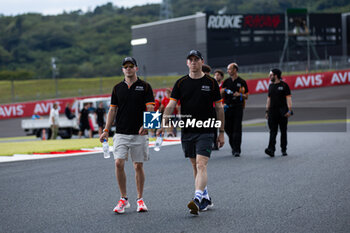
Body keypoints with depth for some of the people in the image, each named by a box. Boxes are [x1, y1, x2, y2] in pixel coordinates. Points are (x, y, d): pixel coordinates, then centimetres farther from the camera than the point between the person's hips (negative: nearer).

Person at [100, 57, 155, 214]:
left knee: (138, 166, 2)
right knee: (119, 163, -8)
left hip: (139, 134, -2)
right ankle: (123, 199, 3)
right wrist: (106, 130, 4)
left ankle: (140, 199, 14)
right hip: (121, 133, 2)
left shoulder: (145, 87, 2)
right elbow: (112, 110, 12)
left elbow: (150, 109, -4)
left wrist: (146, 125, -21)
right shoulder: (118, 88, 11)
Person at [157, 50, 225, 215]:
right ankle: (206, 199, 25)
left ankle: (197, 200, -26)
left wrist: (221, 132, 3)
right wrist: (163, 123, -17)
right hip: (187, 132, 4)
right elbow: (171, 105, -1)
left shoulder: (211, 83, 0)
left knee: (201, 165, -16)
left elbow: (219, 108, 5)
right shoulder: (181, 83, 5)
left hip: (205, 132, -4)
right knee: (195, 166, 12)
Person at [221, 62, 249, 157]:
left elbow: (246, 96, 4)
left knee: (237, 129, -8)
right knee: (227, 128, 5)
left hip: (238, 107, -4)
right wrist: (222, 91, -7)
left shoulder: (242, 82, 2)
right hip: (228, 107, 4)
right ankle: (233, 146, 23)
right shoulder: (226, 81, 11)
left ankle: (237, 150, -8)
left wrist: (240, 95, -15)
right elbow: (221, 95, 14)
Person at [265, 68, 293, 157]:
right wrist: (267, 111, 13)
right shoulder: (271, 86, 13)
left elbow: (288, 98, -7)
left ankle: (284, 150, 13)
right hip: (272, 111, 4)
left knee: (283, 131, 4)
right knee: (272, 131, -6)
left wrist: (289, 110, -16)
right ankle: (271, 149, -16)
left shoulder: (284, 85, -4)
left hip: (282, 111, -4)